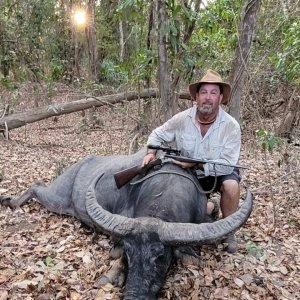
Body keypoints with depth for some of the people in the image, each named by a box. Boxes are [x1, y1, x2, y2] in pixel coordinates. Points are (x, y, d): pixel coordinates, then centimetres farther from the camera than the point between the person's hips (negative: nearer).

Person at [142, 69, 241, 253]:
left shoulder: (231, 126, -24)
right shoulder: (182, 119, -17)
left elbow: (227, 164, -28)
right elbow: (158, 135, -1)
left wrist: (195, 164, -33)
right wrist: (151, 153, -20)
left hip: (221, 172, -2)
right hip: (192, 176, 3)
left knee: (231, 186, -34)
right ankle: (209, 208, 28)